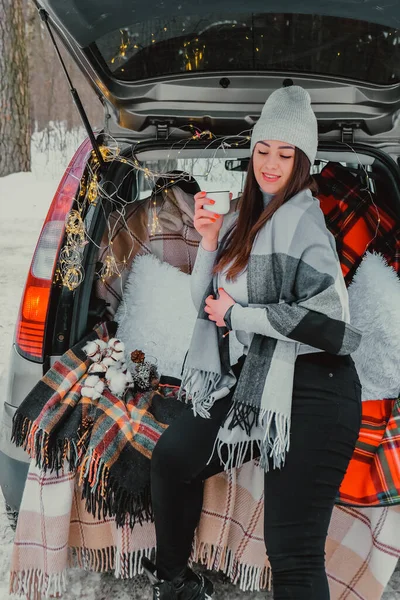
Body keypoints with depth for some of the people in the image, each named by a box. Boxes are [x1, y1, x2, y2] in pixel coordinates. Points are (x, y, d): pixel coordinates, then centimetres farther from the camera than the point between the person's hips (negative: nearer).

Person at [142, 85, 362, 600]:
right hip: (258, 379, 9)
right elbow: (206, 301, 14)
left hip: (311, 392, -8)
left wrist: (237, 314, -11)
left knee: (293, 557, -8)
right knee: (171, 456, 10)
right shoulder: (247, 220, 13)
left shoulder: (302, 217, -12)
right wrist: (209, 242, -3)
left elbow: (326, 316, -21)